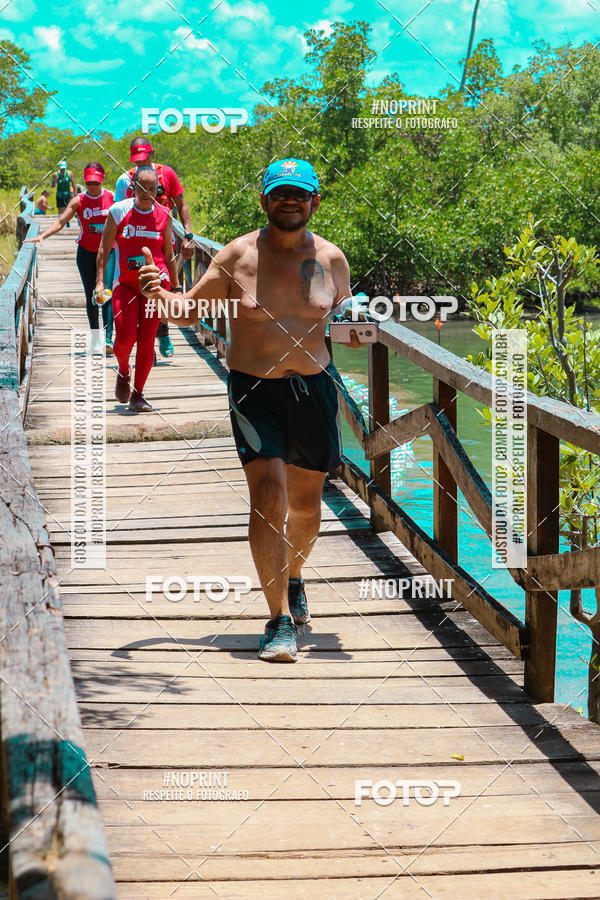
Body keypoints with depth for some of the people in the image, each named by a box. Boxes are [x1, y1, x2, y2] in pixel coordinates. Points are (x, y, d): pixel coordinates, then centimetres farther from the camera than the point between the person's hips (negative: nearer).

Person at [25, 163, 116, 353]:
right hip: (86, 252, 1)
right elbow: (60, 222, -8)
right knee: (91, 296, 6)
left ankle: (108, 338, -20)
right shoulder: (78, 201, -1)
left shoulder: (111, 197, -1)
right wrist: (42, 236, -22)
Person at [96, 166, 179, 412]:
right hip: (125, 283, -1)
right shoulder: (118, 211, 0)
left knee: (147, 339, -2)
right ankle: (123, 371, 21)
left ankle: (138, 394, 9)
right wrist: (100, 281, -3)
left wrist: (176, 287, 14)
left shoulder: (163, 215, 5)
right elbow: (104, 249, 4)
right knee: (125, 336, -13)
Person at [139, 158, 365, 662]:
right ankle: (280, 620, -14)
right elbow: (190, 311, 2)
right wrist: (159, 295, -18)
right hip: (254, 391, -3)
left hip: (315, 388, 3)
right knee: (268, 496, -17)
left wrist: (359, 330, -6)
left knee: (306, 502, 15)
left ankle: (294, 579, 46)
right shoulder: (238, 256, -3)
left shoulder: (330, 259, 3)